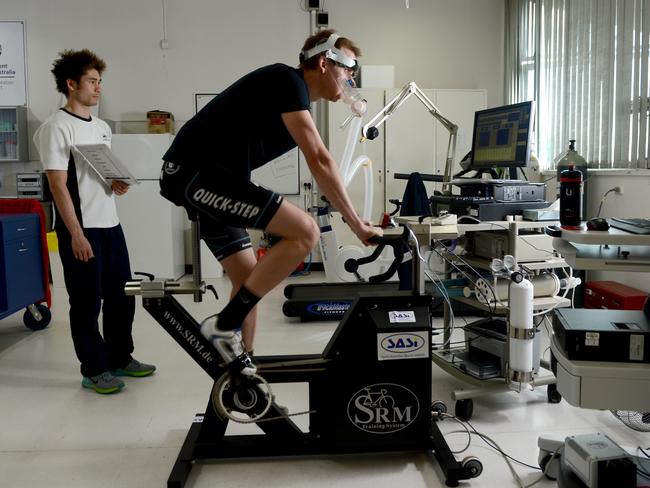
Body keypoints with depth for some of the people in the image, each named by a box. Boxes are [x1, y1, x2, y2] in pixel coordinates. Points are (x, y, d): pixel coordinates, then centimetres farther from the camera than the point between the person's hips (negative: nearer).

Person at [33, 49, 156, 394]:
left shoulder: (102, 127, 14)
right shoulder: (57, 127, -10)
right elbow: (58, 185, -15)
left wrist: (117, 184, 0)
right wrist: (76, 233, -20)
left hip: (110, 224, 8)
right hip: (81, 229, -8)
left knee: (121, 296, 13)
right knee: (87, 301, 2)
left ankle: (120, 358, 28)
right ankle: (94, 370, 14)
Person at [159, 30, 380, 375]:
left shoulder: (299, 103, 19)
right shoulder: (288, 81, -11)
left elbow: (319, 165, 22)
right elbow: (320, 162, -17)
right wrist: (356, 225, -13)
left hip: (197, 177, 10)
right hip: (197, 173, -10)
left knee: (249, 279, 12)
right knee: (305, 231, -17)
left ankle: (241, 379, 23)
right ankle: (225, 326, -9)